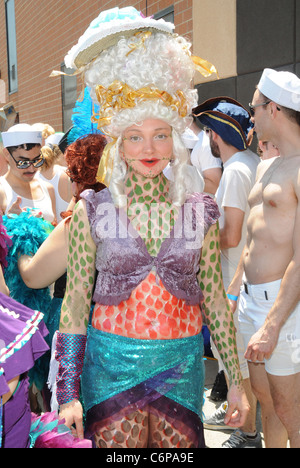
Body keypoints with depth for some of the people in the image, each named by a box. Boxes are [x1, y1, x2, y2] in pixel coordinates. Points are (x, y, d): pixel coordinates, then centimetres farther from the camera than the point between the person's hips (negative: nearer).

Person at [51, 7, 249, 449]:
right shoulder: (91, 211, -4)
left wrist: (236, 379, 7)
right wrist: (68, 394, -7)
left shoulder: (199, 213, 1)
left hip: (181, 367, 2)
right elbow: (74, 304, -3)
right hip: (111, 366, -1)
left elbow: (215, 300, 6)